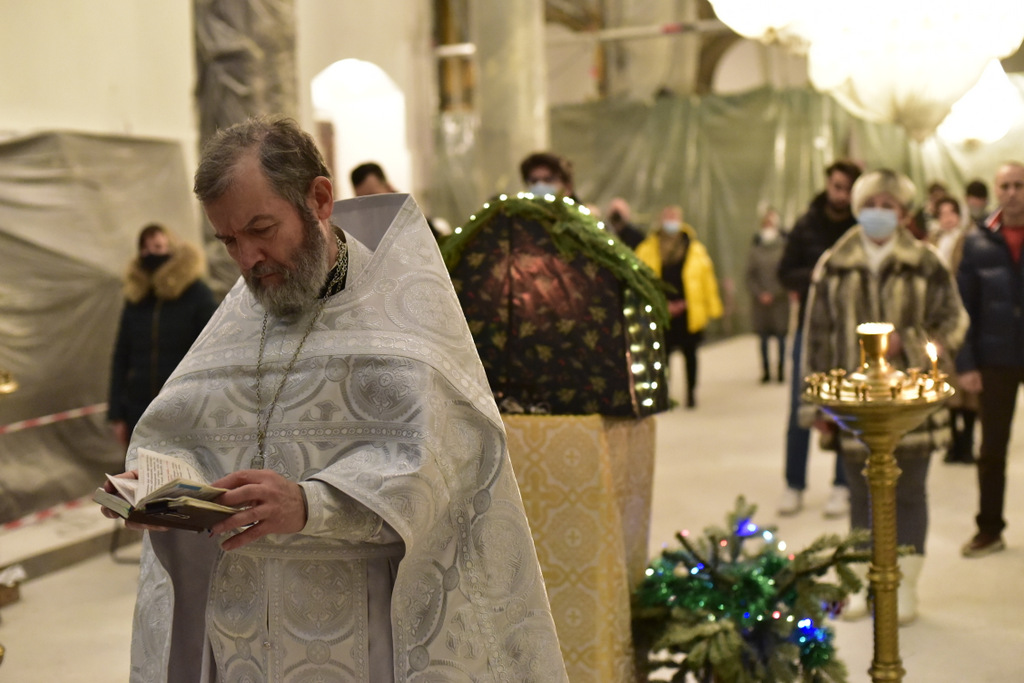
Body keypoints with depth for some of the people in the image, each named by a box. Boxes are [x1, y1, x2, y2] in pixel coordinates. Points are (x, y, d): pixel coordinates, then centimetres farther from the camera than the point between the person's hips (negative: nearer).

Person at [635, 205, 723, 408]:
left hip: (688, 312, 0)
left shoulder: (695, 249, 2)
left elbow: (707, 279, 3)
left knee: (689, 353, 10)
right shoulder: (648, 249, 0)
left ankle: (691, 392, 23)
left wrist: (712, 308, 2)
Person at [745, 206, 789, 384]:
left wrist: (774, 294, -10)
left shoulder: (784, 247, -3)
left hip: (779, 300, -2)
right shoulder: (756, 249, 4)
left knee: (781, 336, 1)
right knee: (763, 337, 5)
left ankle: (780, 369, 10)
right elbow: (750, 275, 5)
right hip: (760, 301, 2)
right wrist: (759, 293, -6)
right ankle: (766, 370, 12)